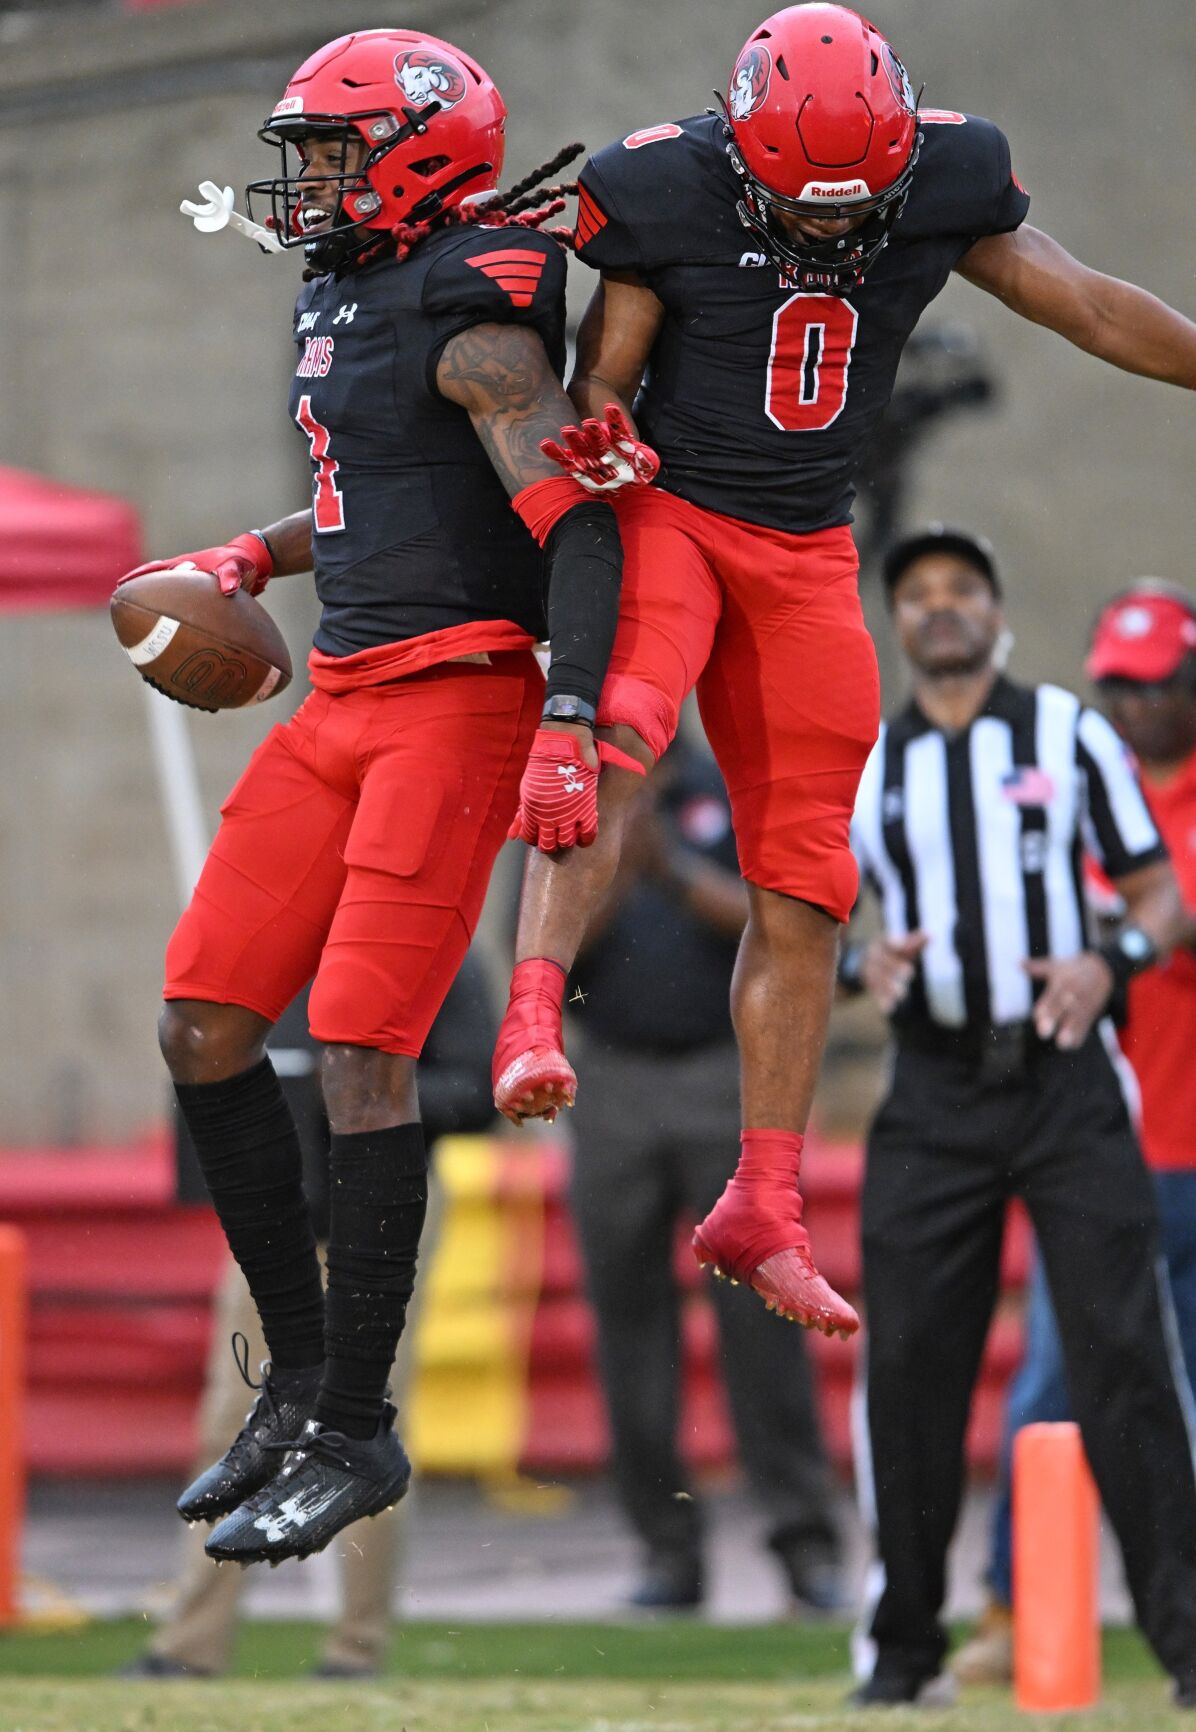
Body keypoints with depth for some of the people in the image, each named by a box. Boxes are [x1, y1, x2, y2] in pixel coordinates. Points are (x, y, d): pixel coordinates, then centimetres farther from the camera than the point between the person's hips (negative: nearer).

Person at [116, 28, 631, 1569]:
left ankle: (357, 1434, -5)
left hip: (459, 701, -9)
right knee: (202, 1027, 4)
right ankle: (302, 1374, 14)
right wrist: (251, 562, 22)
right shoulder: (339, 297, 17)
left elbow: (573, 520, -20)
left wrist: (568, 725, -28)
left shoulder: (470, 320, -12)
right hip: (344, 702, 9)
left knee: (361, 1050, -13)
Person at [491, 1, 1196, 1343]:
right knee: (616, 736, -35)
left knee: (802, 889, 0)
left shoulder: (940, 187, -6)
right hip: (669, 513, -3)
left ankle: (763, 1211, 5)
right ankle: (533, 1022, -42)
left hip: (805, 553, 3)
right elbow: (598, 388, -5)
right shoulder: (670, 198, -14)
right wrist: (592, 445, -27)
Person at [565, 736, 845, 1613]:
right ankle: (667, 1548, 4)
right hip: (615, 1091, 3)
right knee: (628, 1311, 0)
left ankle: (804, 1535, -9)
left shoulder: (736, 792, 6)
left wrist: (676, 871, -15)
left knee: (758, 1305, -9)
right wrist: (616, 874, -14)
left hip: (729, 1077, -3)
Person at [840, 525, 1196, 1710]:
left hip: (1064, 1080, -2)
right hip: (933, 1099, 2)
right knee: (908, 1363, -1)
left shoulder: (1068, 735, 7)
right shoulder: (861, 767, 12)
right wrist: (861, 963, -9)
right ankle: (905, 1644, 8)